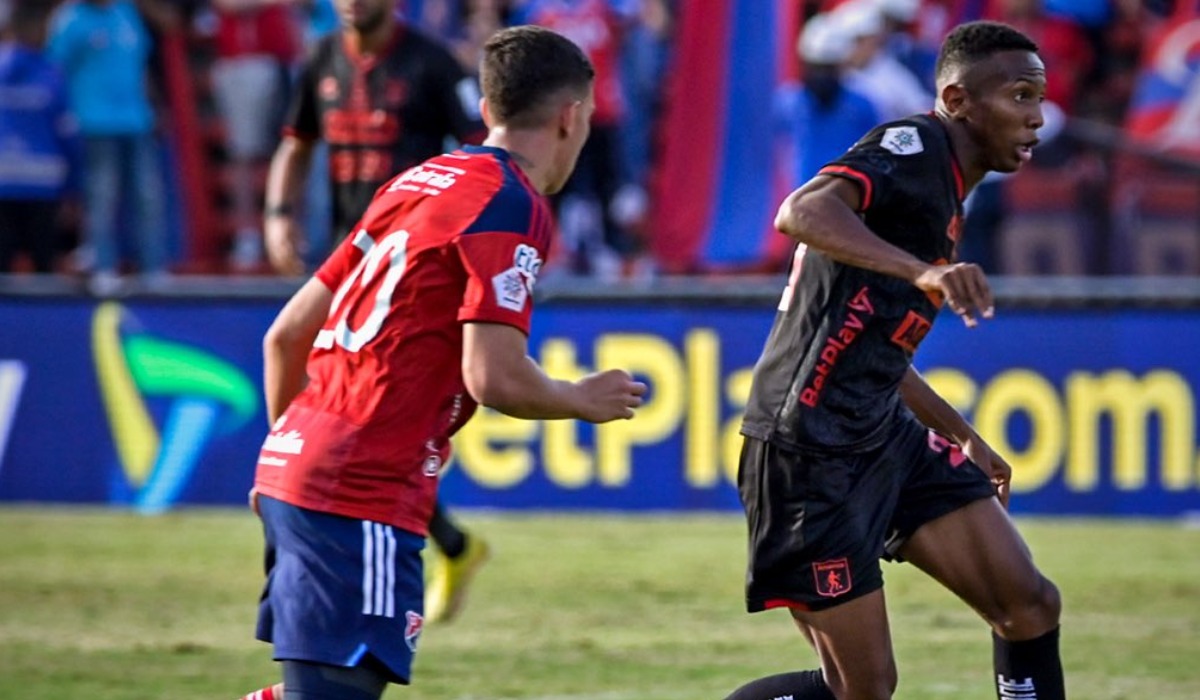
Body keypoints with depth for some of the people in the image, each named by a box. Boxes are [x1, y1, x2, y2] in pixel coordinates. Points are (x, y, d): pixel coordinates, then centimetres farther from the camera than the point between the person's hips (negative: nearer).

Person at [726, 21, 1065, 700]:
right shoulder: (914, 146, -11)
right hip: (812, 447, -9)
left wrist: (965, 438, 34)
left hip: (885, 438, 10)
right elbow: (803, 213, -33)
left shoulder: (946, 190, 18)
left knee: (1031, 605, 1)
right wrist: (925, 272, -46)